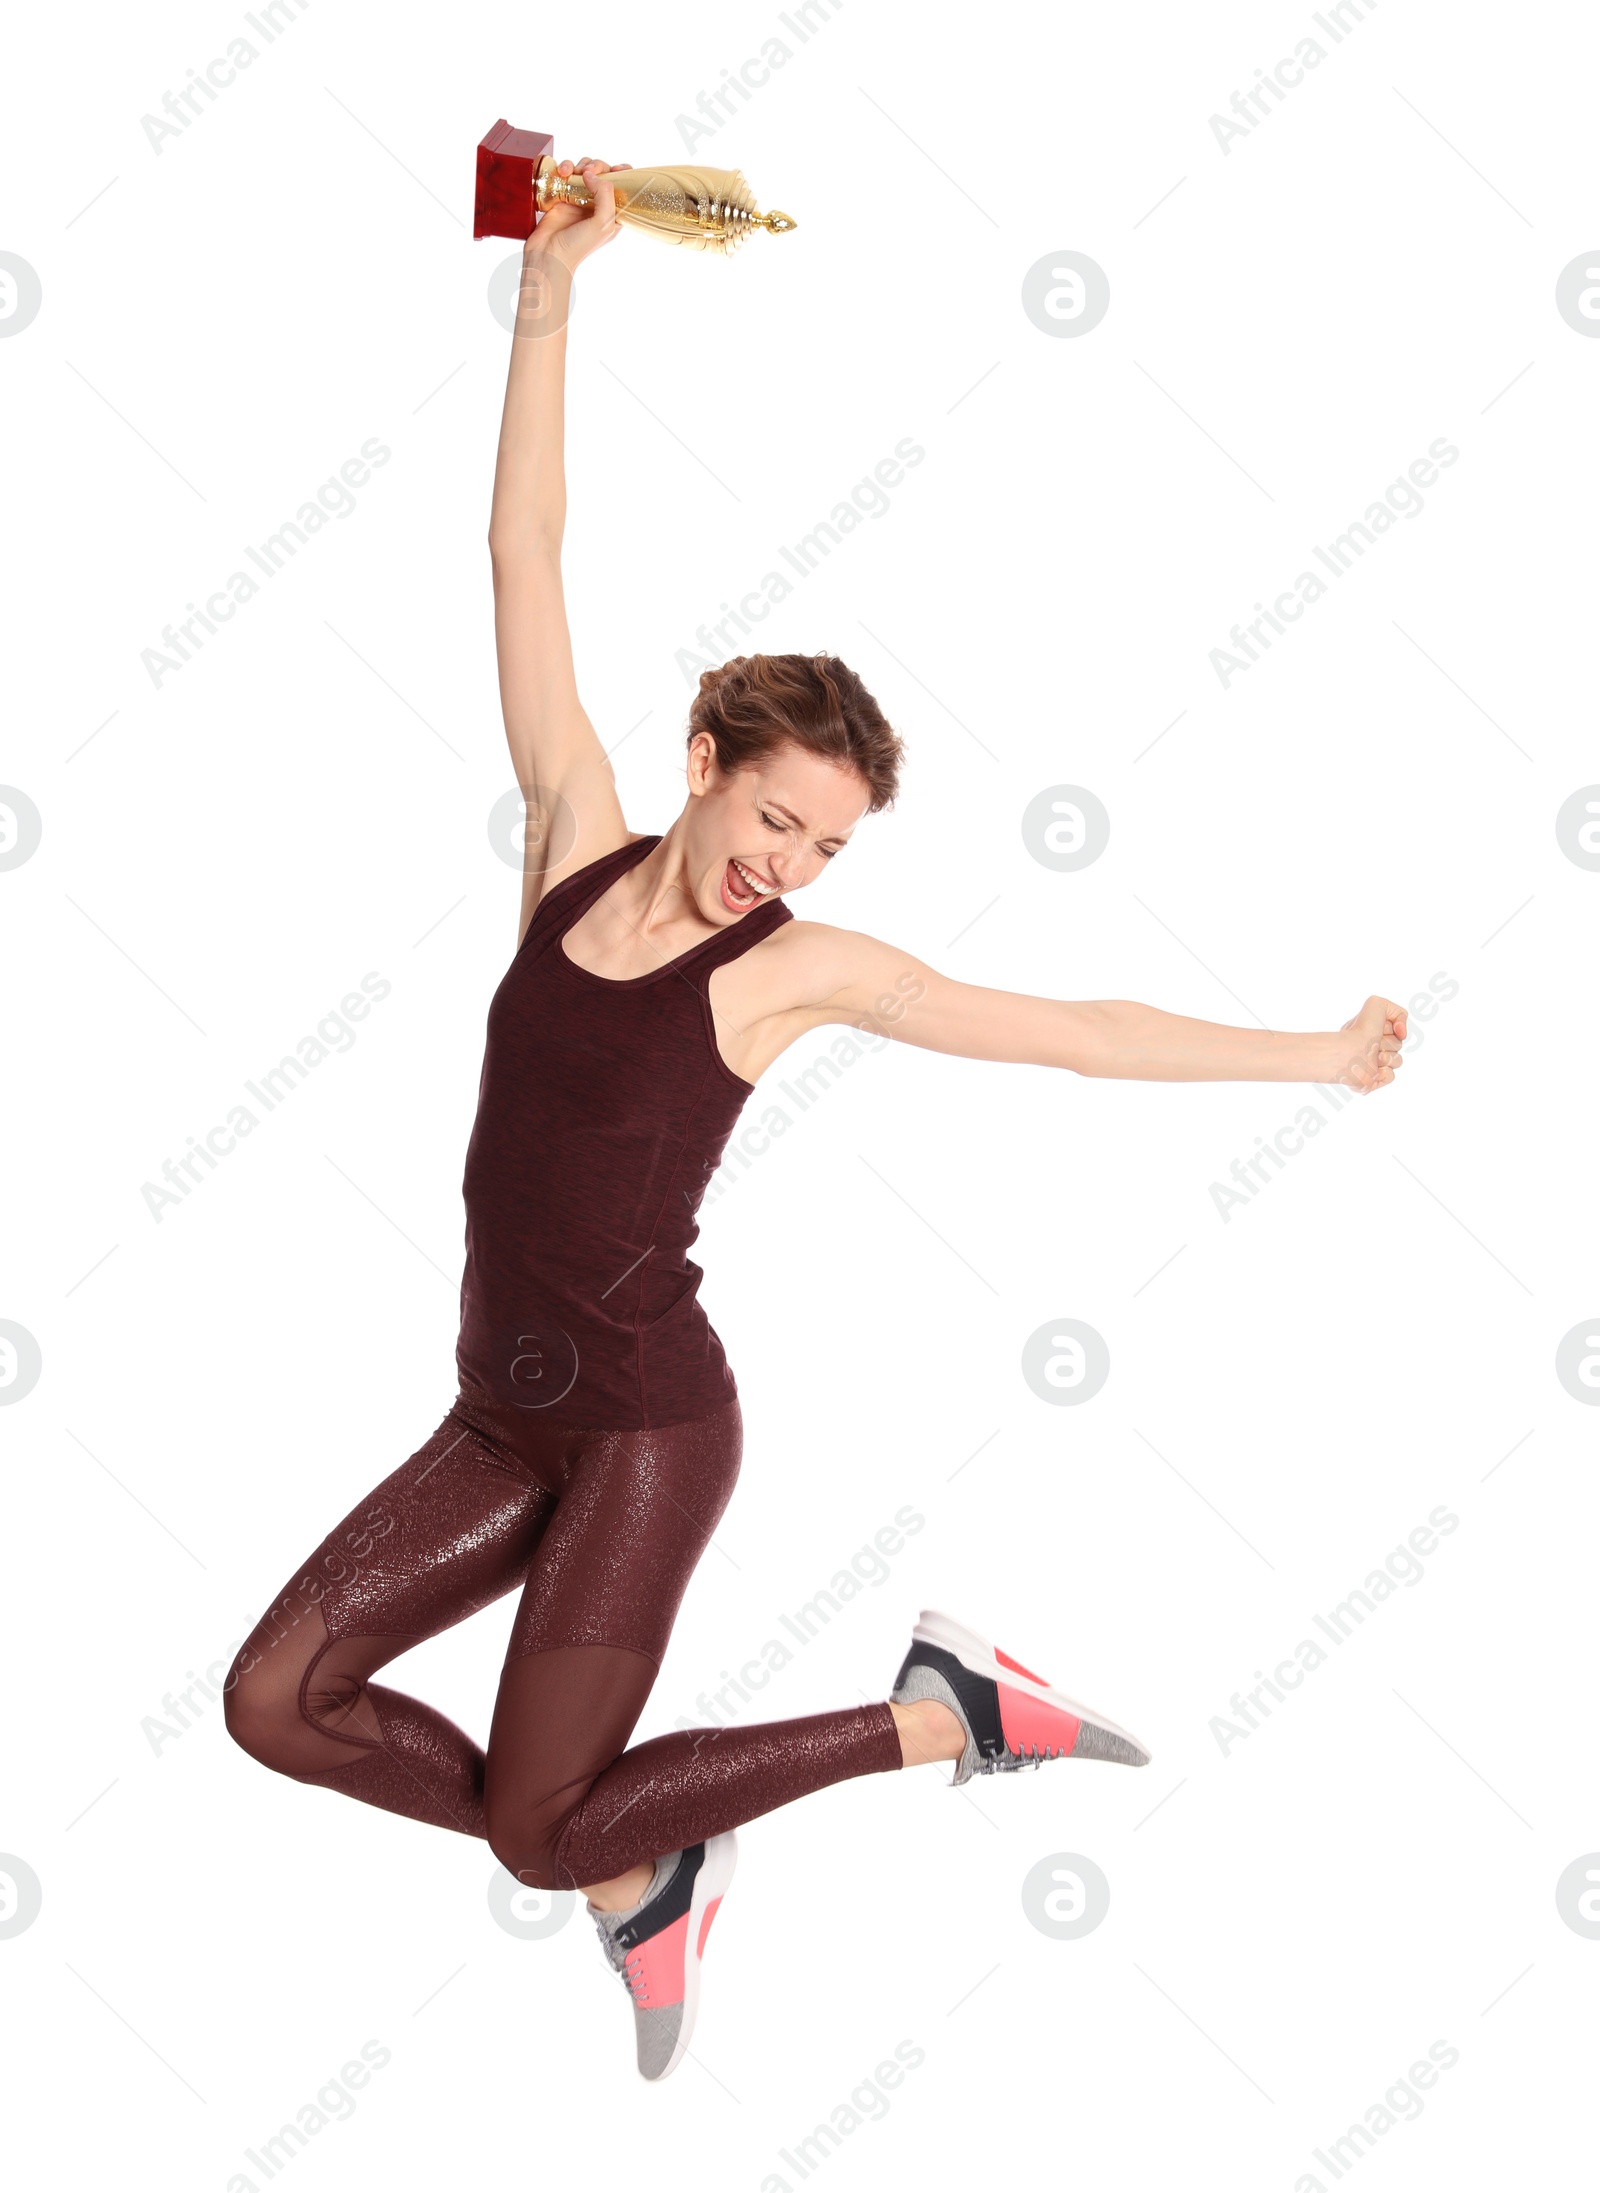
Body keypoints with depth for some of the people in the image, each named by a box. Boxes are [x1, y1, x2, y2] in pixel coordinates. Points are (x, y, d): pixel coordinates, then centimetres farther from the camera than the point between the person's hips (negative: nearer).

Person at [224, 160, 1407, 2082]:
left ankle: (940, 1716, 13)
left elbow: (1075, 1030, 0)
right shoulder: (578, 840, 1)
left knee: (532, 1830, -2)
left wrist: (1320, 1057, 4)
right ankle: (639, 1882, 16)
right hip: (505, 1422, 5)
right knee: (276, 1700, -1)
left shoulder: (800, 969, -7)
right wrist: (551, 294, -5)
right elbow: (526, 563, -2)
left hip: (647, 1428, -5)